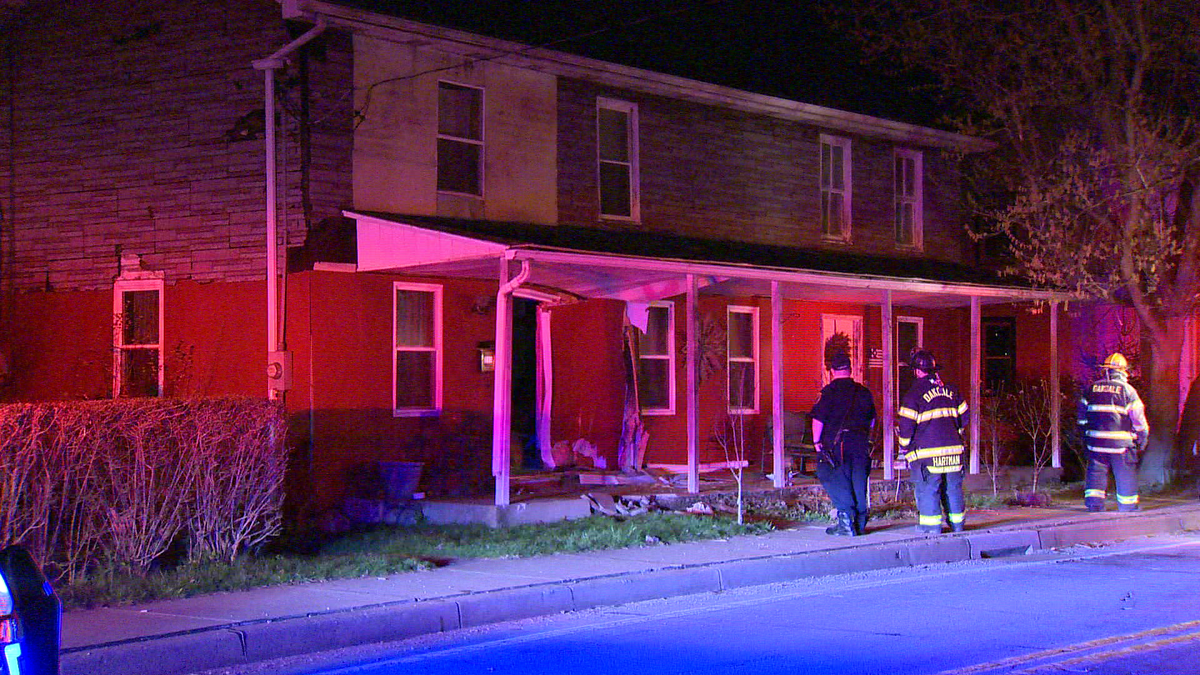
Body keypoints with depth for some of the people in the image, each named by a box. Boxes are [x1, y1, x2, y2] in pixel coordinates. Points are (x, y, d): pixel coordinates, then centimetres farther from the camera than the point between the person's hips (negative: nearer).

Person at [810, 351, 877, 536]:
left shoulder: (830, 391, -5)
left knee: (836, 480, -3)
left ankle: (846, 521, -15)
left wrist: (816, 441, 1)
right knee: (859, 481, 8)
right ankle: (860, 522, 10)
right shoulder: (864, 392, 12)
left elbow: (818, 418, -8)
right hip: (861, 443, 5)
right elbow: (872, 420, 21)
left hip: (837, 444, -5)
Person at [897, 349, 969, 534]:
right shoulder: (950, 389, 10)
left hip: (927, 450, -6)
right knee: (953, 486, 13)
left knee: (927, 488, 0)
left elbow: (907, 424, -9)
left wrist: (906, 447, 5)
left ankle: (932, 525, -3)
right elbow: (964, 416, 17)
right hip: (953, 449, 6)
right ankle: (958, 524, 17)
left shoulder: (914, 392, -8)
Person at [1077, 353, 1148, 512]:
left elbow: (1082, 416, 13)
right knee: (1125, 476, 7)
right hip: (1121, 444, -3)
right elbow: (1138, 419, -3)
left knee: (1096, 474, 12)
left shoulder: (1091, 388, 6)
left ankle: (1093, 502, 2)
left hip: (1096, 442, 3)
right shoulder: (1127, 390, -4)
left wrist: (1085, 436, 24)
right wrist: (1142, 439, 9)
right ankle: (1128, 507, 13)